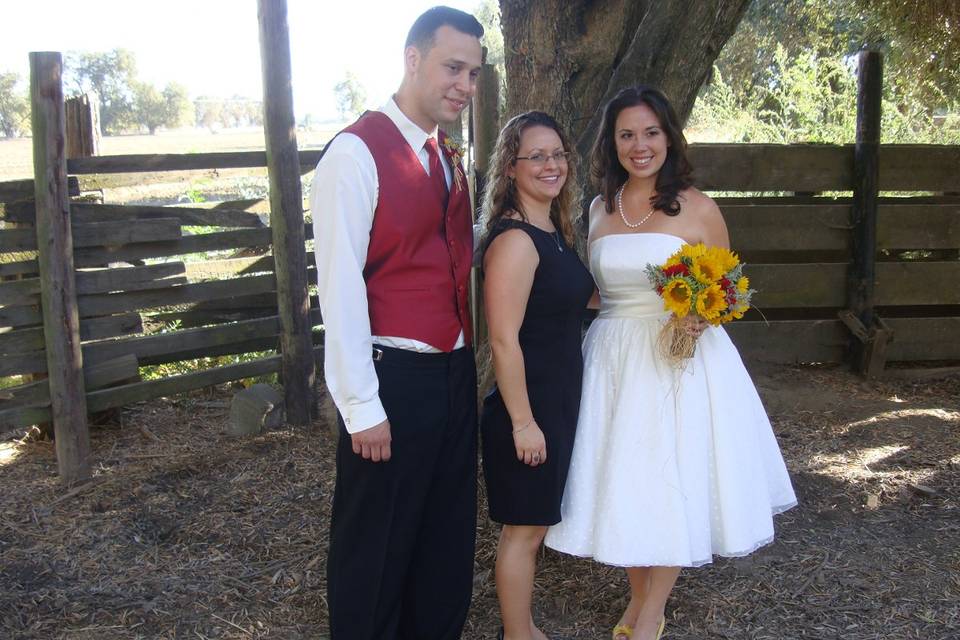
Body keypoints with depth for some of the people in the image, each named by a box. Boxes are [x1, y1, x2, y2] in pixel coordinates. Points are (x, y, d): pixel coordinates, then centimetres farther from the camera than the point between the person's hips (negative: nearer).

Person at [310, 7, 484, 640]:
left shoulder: (448, 158, 12)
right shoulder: (358, 152, -14)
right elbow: (339, 284, -17)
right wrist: (361, 406, -18)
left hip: (456, 372, 8)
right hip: (393, 377, -8)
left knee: (448, 537, 19)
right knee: (376, 546, 8)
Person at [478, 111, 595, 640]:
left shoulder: (555, 232, 9)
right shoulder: (514, 240, -19)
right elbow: (504, 341, -22)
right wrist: (522, 421, -20)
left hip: (558, 402, 9)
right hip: (526, 407, -9)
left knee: (533, 523, 19)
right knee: (523, 528, 5)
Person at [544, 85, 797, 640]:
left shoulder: (698, 209, -5)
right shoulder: (600, 209, 7)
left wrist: (703, 316, -18)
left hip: (680, 359, -4)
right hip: (613, 359, 4)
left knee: (672, 481, 3)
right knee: (622, 478, 10)